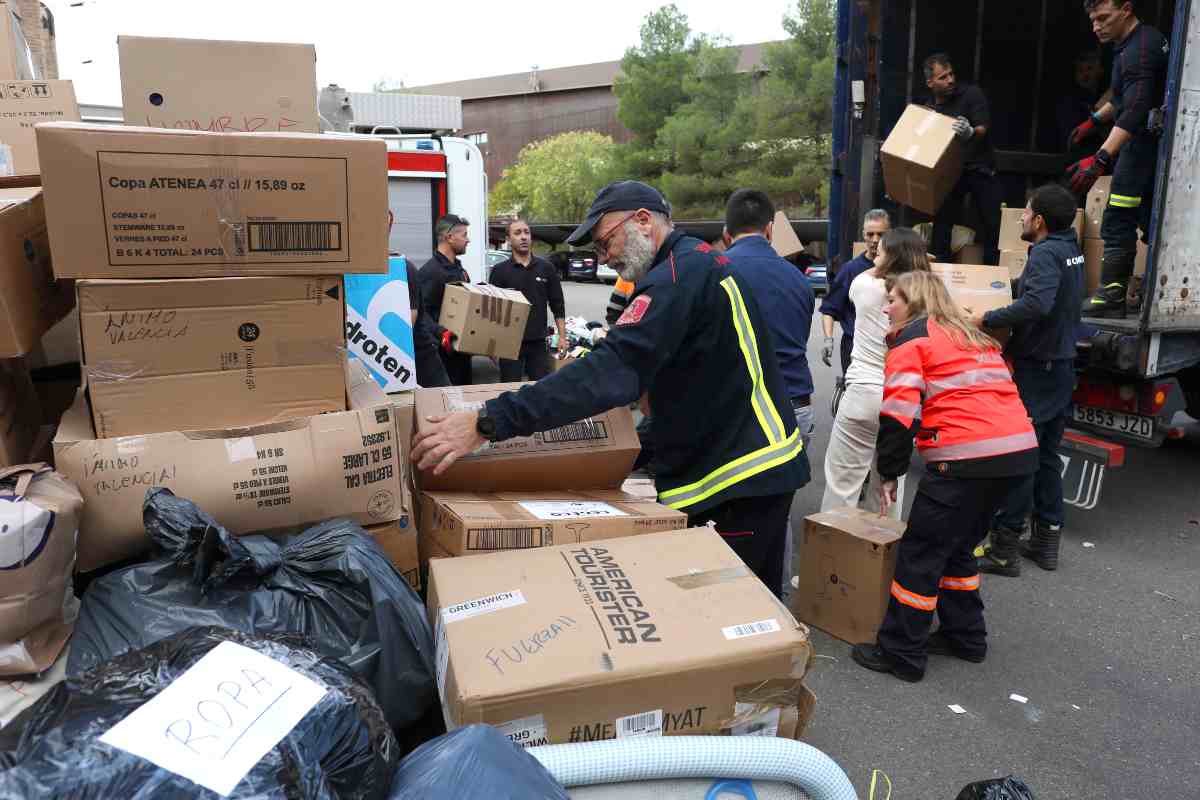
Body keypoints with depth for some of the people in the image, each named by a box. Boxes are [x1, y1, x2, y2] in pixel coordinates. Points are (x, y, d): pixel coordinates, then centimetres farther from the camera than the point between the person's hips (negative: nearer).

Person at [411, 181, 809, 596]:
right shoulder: (702, 265, 14)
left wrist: (486, 423, -33)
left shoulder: (681, 274, -19)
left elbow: (612, 371, -31)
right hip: (761, 467, 10)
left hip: (740, 481, -10)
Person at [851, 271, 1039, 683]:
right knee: (959, 546, 23)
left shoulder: (912, 339, 1)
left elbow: (899, 411, -9)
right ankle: (965, 636, 33)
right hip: (1020, 450, 9)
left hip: (968, 458, -9)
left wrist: (890, 473, 0)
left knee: (920, 552, 2)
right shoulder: (973, 336, 26)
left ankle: (901, 654, 9)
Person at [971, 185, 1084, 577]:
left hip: (1034, 370, -9)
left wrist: (986, 319, -28)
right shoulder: (1070, 248, 11)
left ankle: (1004, 550, 1)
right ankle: (1047, 540, 25)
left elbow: (1037, 304, -36)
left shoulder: (1045, 254, -18)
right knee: (1047, 457, 16)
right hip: (1061, 367, 9)